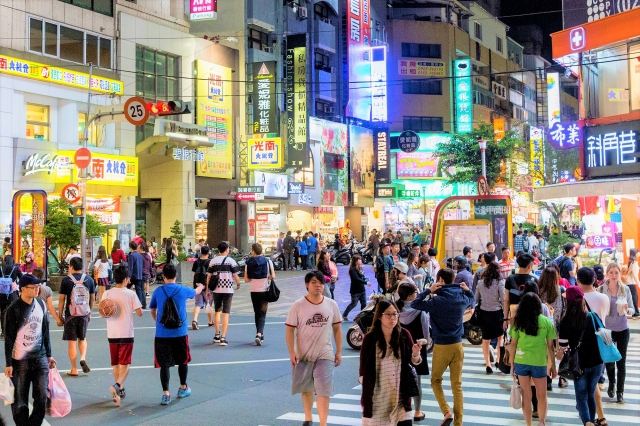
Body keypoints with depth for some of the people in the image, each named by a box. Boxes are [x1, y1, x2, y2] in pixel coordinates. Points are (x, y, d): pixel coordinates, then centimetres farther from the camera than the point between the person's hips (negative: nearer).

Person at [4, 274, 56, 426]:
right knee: (20, 400, 4)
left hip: (40, 358, 4)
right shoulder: (14, 310, -10)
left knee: (42, 397, 1)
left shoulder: (40, 304, 5)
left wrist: (49, 355, 13)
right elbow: (9, 338, -8)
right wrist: (8, 364, -9)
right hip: (20, 360, -4)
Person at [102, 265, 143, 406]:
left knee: (115, 364, 16)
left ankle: (119, 391, 23)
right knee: (124, 364, 1)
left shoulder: (107, 294, -2)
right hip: (127, 334, -3)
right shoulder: (131, 294, -8)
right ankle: (117, 385, -22)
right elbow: (139, 313, -4)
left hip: (112, 334, 3)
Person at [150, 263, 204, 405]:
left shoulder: (158, 291, -1)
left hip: (161, 334, 0)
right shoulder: (183, 290, -1)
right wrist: (200, 287, 46)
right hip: (180, 334, 0)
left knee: (164, 364, 4)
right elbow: (196, 292, 22)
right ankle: (183, 388, 32)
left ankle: (166, 394, -2)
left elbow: (153, 311, 12)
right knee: (183, 361, 19)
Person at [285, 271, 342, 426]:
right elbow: (289, 329, -7)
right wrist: (292, 352, -14)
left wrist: (339, 352, 5)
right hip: (303, 354, 0)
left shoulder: (331, 305, -2)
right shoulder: (298, 306, -9)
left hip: (325, 355, 0)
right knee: (306, 388, 17)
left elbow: (337, 328, 6)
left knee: (323, 390, -10)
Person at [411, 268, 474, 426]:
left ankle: (447, 412, -2)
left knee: (436, 380, 14)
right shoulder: (462, 298, 2)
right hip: (457, 344, 5)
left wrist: (428, 291, -11)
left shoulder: (437, 300, -16)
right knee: (457, 385, 8)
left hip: (441, 346, -5)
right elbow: (471, 301, 25)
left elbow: (414, 304, -14)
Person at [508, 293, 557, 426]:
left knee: (526, 395, 12)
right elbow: (550, 346, 0)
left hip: (521, 362, 1)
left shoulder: (518, 321, -2)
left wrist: (512, 364, 10)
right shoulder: (547, 322, -2)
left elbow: (513, 344, 0)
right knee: (541, 396, 15)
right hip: (539, 363, -1)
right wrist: (553, 366, 10)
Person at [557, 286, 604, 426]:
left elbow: (562, 349, -13)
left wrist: (557, 354, 7)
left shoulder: (565, 322, -15)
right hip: (597, 362, 3)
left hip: (580, 364, -3)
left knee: (581, 397, 9)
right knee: (591, 394, 21)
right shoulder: (593, 316, -8)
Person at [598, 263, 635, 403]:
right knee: (608, 359, 11)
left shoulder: (625, 289, -4)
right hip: (606, 329, 0)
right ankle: (611, 383, 38)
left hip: (622, 329, 0)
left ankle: (620, 392, 13)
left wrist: (627, 309, -20)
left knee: (621, 361, 2)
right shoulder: (601, 289, -6)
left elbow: (632, 310, 1)